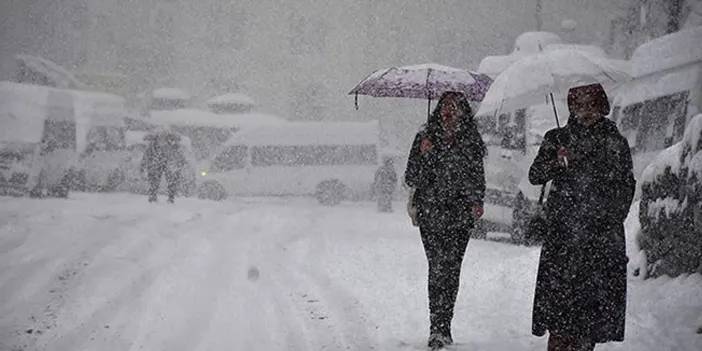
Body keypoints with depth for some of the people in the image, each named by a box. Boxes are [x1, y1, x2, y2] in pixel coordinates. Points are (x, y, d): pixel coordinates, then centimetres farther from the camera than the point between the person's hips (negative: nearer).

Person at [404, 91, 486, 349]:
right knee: (438, 267, -10)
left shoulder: (471, 141, 8)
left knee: (451, 269, -4)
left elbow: (477, 177, 16)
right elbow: (411, 180, 2)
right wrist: (423, 154, -13)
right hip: (430, 214, -1)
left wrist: (476, 201, 0)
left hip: (460, 215, 1)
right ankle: (439, 328, -8)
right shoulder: (425, 138, 5)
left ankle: (441, 328, 7)